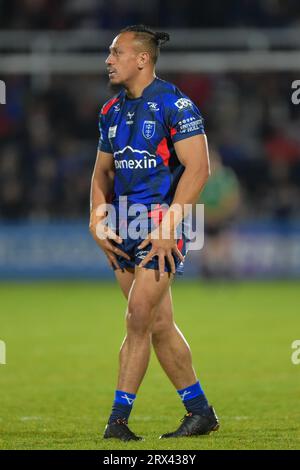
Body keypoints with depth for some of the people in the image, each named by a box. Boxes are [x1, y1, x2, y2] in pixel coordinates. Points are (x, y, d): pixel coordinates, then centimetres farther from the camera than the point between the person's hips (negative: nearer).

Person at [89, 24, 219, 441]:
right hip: (124, 230, 8)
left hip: (162, 225, -7)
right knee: (159, 324, 8)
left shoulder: (174, 104, -10)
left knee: (138, 318, -13)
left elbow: (198, 168, -15)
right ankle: (201, 412, 17)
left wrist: (169, 226, -19)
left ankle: (118, 417, -10)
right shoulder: (111, 112, 13)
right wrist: (98, 221, 5)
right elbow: (103, 171, 20)